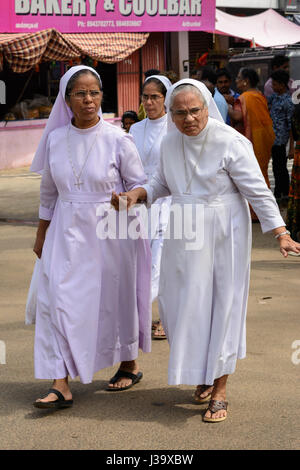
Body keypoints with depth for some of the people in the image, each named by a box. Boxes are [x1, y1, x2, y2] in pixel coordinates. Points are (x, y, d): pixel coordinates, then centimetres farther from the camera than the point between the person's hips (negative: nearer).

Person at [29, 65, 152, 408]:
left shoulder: (118, 140, -8)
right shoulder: (55, 140, 2)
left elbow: (139, 184, 0)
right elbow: (48, 191, 12)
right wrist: (41, 234, 16)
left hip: (110, 232, -2)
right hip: (66, 232, 3)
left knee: (114, 299, 10)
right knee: (57, 300, -7)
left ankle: (129, 365, 34)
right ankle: (60, 384, -5)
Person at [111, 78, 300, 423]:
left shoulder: (231, 142, -14)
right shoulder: (170, 143, 3)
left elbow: (258, 191, -13)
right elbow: (162, 184, 18)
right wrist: (137, 193, -1)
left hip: (223, 236, -5)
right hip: (184, 238, 5)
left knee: (221, 306, 1)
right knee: (183, 307, 7)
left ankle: (219, 390, 11)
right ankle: (203, 372, 31)